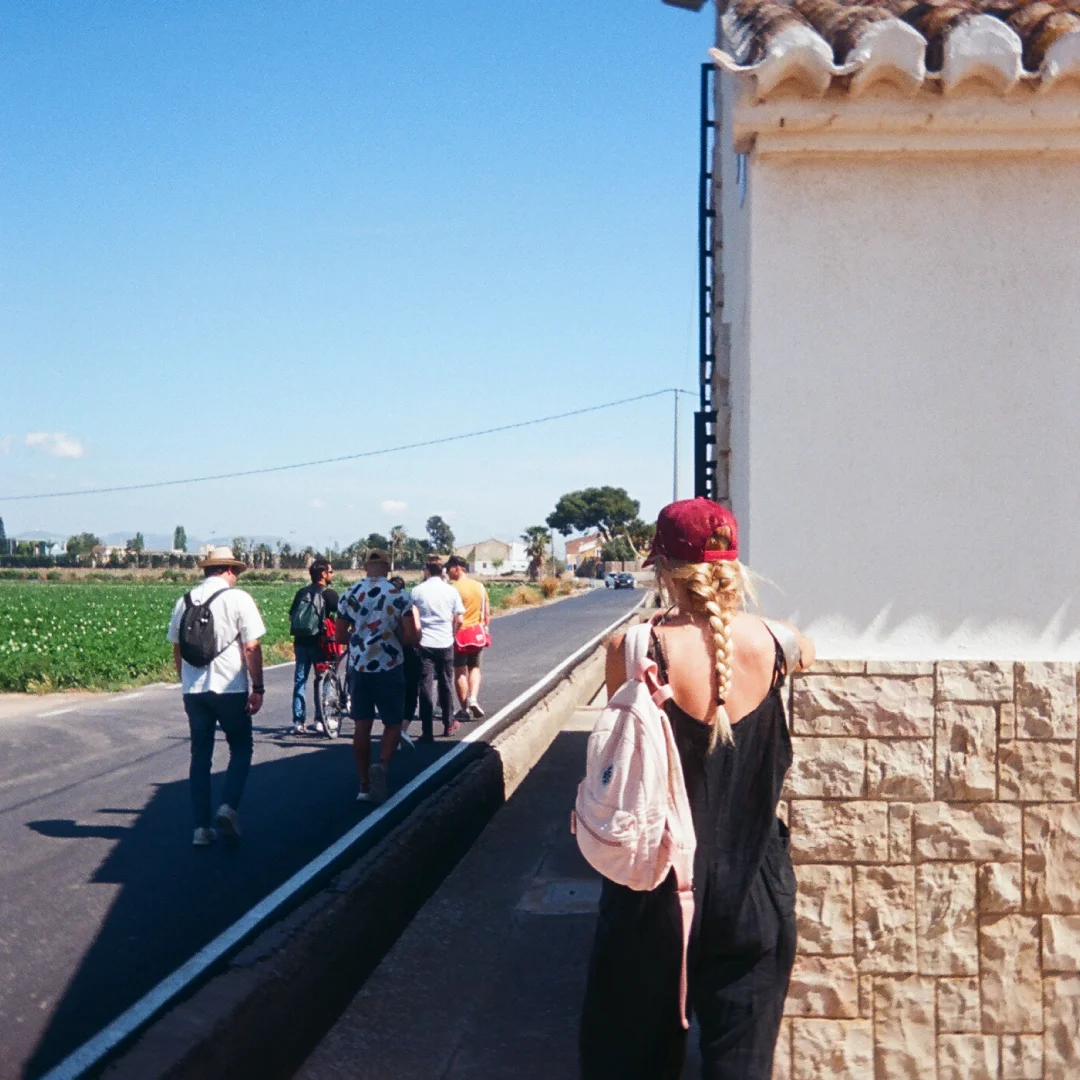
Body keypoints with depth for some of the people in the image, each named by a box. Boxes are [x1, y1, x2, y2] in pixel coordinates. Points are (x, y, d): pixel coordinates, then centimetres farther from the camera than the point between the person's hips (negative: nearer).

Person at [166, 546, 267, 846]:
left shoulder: (184, 601, 7)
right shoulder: (238, 599, -7)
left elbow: (177, 649, 14)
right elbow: (251, 647, -11)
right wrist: (258, 688, -6)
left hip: (193, 689, 4)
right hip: (230, 689, -4)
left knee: (200, 755, 11)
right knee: (241, 749, 12)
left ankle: (202, 827, 10)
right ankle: (229, 806, -8)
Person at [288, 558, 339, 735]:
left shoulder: (301, 593, 10)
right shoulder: (329, 593, -6)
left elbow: (291, 617, 12)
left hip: (300, 642, 5)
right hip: (318, 642, -5)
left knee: (299, 680, 7)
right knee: (321, 680, 7)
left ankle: (298, 722, 3)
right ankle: (320, 720, 7)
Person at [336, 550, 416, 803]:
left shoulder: (349, 594, 0)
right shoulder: (399, 594, -9)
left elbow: (340, 635, 5)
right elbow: (410, 637, -11)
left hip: (358, 667, 3)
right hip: (390, 668, -3)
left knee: (362, 725, 10)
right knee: (392, 724, 8)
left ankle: (365, 786, 13)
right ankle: (382, 766, -19)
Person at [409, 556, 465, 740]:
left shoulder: (418, 591, -4)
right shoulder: (451, 590, 1)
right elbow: (459, 620, 2)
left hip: (424, 643, -2)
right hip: (445, 643, 2)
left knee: (426, 686, -1)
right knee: (445, 684, 17)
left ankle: (427, 732, -5)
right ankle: (449, 724, 29)